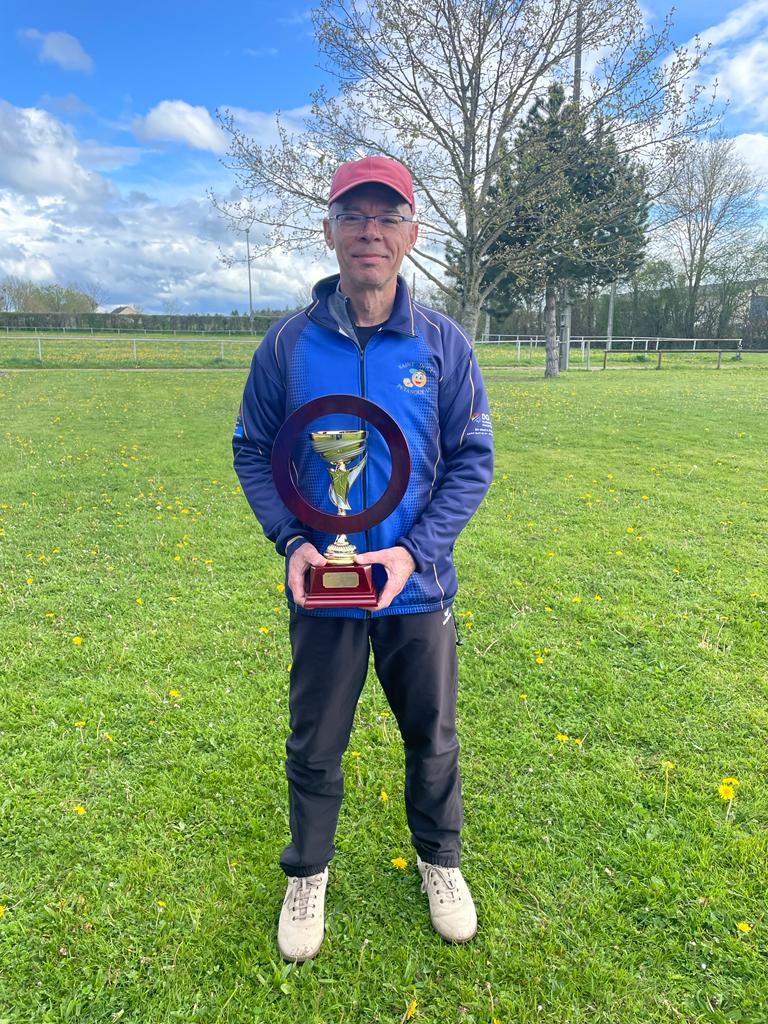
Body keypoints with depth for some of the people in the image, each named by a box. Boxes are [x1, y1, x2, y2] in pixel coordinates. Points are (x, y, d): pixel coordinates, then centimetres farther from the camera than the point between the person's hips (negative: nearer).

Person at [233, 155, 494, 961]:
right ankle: (308, 875, 43)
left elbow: (473, 459, -3)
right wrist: (290, 541, -12)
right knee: (314, 746, 16)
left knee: (432, 738, 18)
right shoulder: (288, 344, -6)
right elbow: (253, 451, 2)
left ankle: (440, 862, 46)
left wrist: (414, 549, -15)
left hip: (418, 590, 1)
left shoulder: (443, 343, -5)